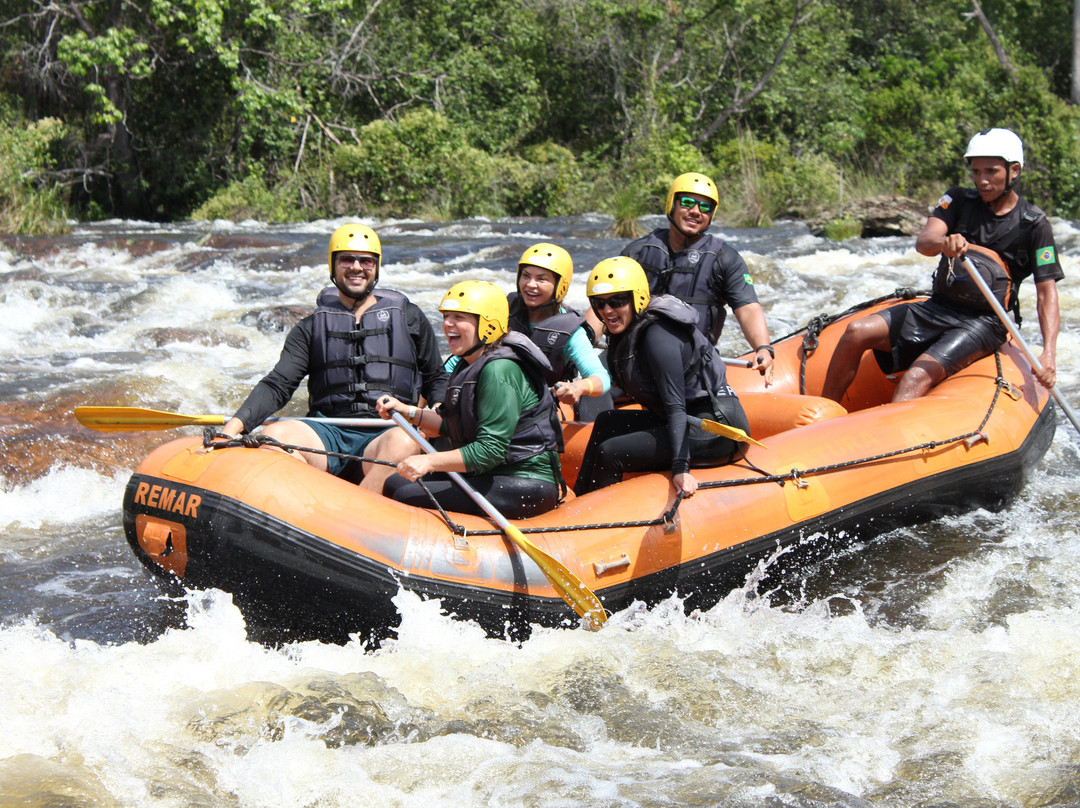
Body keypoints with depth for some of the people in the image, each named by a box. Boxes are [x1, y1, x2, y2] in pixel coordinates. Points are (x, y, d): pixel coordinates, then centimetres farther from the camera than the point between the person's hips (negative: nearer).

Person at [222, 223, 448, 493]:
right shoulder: (311, 328, 16)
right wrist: (235, 425, -12)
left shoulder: (409, 317, 15)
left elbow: (436, 379, 20)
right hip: (327, 434, 1)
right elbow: (278, 386, 6)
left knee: (403, 444, -38)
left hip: (385, 434, -1)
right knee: (273, 435, -30)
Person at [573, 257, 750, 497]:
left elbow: (675, 405, -26)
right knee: (606, 422, 19)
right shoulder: (624, 332, 9)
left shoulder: (658, 335, -20)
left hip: (715, 430, -10)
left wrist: (680, 467, -32)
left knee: (609, 454, -16)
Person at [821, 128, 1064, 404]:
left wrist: (1049, 353, -21)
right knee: (857, 332, -15)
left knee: (917, 379, -29)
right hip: (937, 308, 5)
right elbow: (923, 242, -10)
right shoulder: (959, 200, 6)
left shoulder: (1034, 224, -3)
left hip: (983, 323, -5)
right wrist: (943, 242, -37)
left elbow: (1047, 291, -7)